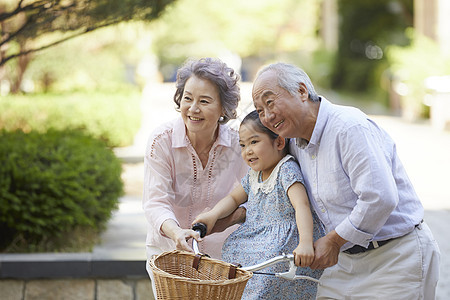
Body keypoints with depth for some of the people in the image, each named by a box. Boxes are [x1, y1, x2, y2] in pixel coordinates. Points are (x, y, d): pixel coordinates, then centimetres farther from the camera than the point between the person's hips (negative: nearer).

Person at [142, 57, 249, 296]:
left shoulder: (236, 144, -13)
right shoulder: (161, 140, -18)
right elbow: (156, 202, -24)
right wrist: (175, 232, -42)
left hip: (220, 252, 1)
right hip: (168, 250, -1)